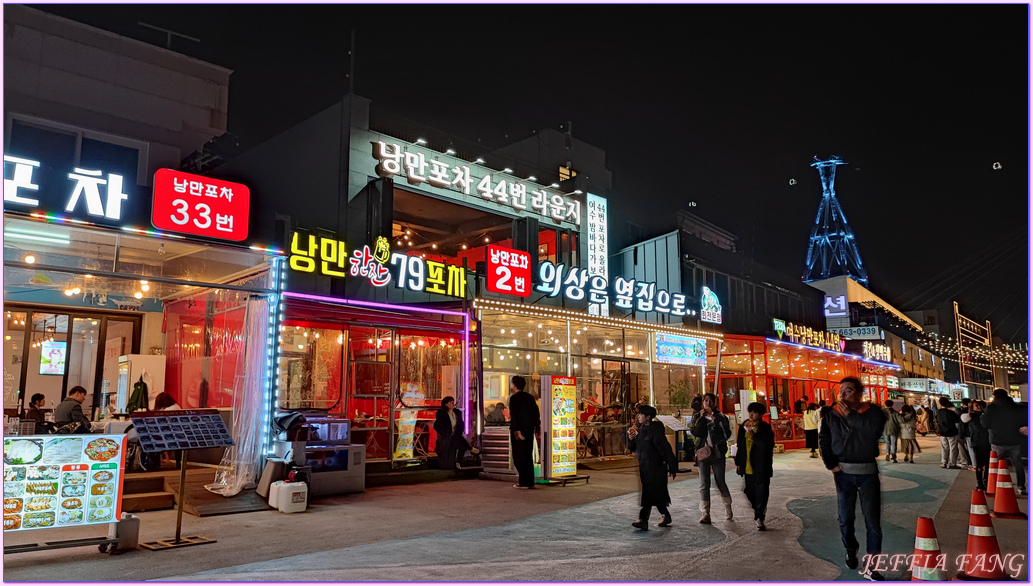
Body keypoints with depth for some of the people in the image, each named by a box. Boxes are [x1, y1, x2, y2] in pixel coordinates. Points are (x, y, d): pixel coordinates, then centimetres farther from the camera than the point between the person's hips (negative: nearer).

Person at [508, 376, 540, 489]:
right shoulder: (530, 397, 10)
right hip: (529, 430, 7)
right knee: (528, 456, 13)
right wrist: (537, 428, 14)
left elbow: (515, 415, -17)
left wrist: (517, 430, -20)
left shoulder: (514, 398, -9)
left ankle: (523, 482, -1)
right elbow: (536, 413, 11)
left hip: (519, 431, -7)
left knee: (519, 456, 0)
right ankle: (530, 481, 15)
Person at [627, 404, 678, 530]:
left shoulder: (655, 430, -15)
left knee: (649, 494, -11)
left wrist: (672, 468, -16)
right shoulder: (640, 430, 11)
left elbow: (666, 449, -16)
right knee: (656, 495, 15)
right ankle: (666, 516, 29)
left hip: (655, 468, -8)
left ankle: (643, 521, -14)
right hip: (644, 467, 9)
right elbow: (634, 448, 18)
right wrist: (631, 439, -3)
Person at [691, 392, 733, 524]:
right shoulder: (698, 417, 7)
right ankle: (705, 514, -3)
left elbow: (727, 435, -9)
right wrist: (701, 418, -13)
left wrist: (716, 421, -16)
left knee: (720, 482, 4)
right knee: (704, 484, -3)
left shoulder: (720, 417, 2)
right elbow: (695, 432, -9)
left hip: (717, 454, -1)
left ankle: (728, 507, 29)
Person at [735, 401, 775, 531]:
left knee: (761, 492, -2)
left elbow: (767, 445, -21)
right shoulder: (744, 426, 8)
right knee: (749, 491, 12)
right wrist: (738, 462, 15)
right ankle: (758, 509, 38)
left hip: (761, 467, -5)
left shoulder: (765, 428, -8)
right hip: (747, 465, 5)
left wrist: (753, 435, -26)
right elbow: (740, 445, 15)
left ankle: (759, 517, 5)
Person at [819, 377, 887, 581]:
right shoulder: (831, 413, 0)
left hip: (868, 471, -2)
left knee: (872, 518, -3)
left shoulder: (873, 411, -4)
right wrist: (831, 464, -5)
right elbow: (824, 440, 4)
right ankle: (851, 551, 36)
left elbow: (874, 431, -23)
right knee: (845, 517, 12)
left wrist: (850, 415, -20)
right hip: (843, 472, 2)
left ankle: (870, 566, 2)